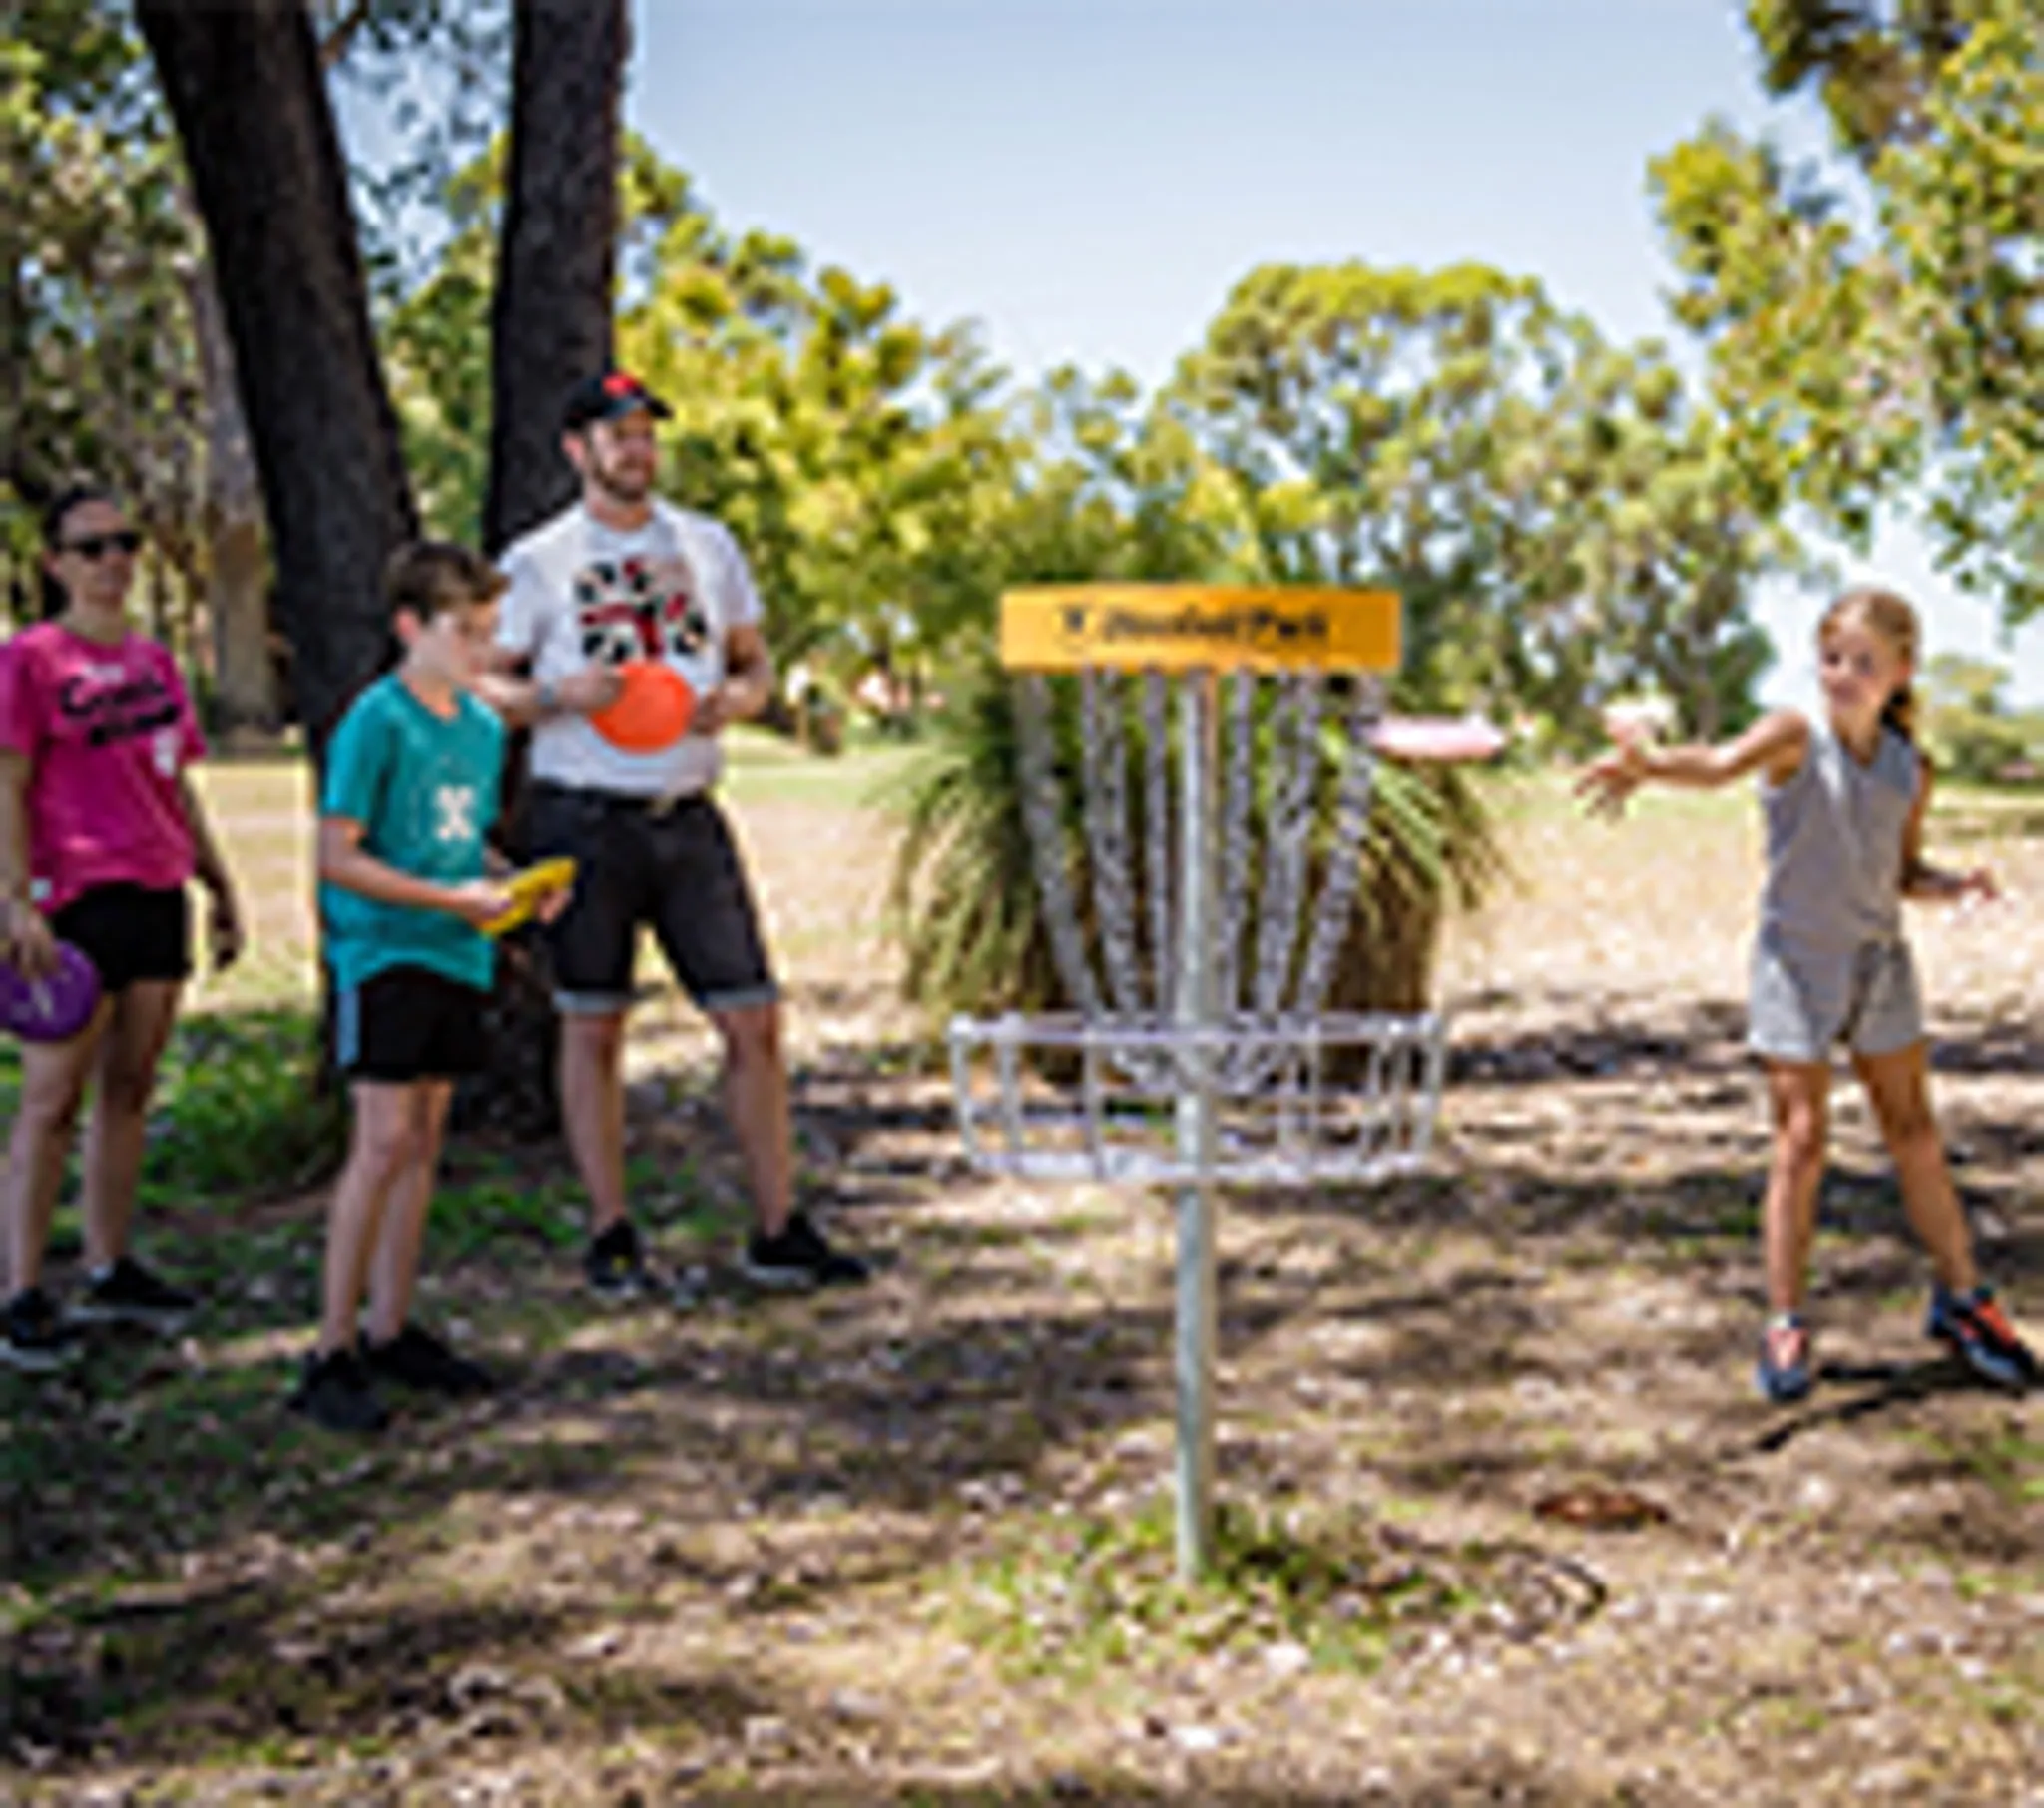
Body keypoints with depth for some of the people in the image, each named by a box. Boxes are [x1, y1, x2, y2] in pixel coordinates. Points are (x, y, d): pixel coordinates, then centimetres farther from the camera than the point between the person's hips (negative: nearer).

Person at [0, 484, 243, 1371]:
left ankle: (110, 1272, 20)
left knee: (130, 1089, 11)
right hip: (76, 899, -7)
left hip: (157, 895, 7)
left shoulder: (153, 661, 15)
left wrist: (220, 885, 20)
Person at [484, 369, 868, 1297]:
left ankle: (779, 1231, 9)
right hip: (585, 819, -3)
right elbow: (481, 686, 1)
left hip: (688, 813, 3)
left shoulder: (708, 545, 11)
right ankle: (611, 1237, 13)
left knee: (754, 1018, 0)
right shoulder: (537, 561, 0)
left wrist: (737, 697, -5)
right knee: (592, 1027, 4)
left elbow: (756, 663, 18)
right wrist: (559, 696, -17)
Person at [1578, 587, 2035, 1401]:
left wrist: (1953, 885, -8)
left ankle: (1961, 1299, 27)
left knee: (1916, 1135, 13)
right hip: (1797, 960, -4)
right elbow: (1722, 764, -34)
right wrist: (1649, 764, -54)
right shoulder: (1796, 738, -13)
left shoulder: (1910, 772, 1)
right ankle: (1784, 1325, 5)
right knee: (1800, 1143, -4)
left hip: (1880, 963, 4)